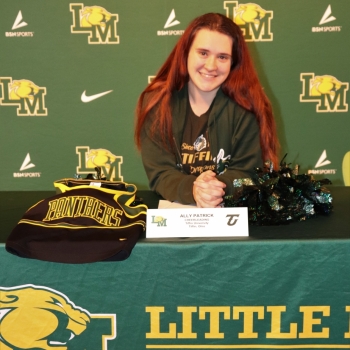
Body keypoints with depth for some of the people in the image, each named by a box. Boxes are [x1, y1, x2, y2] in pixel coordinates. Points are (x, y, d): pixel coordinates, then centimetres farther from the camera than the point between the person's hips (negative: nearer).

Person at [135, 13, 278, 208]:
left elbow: (246, 172, -5)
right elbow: (159, 173, -9)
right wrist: (192, 189, -28)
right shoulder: (157, 102, -6)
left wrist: (218, 188, -25)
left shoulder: (245, 105, -7)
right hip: (172, 209, 0)